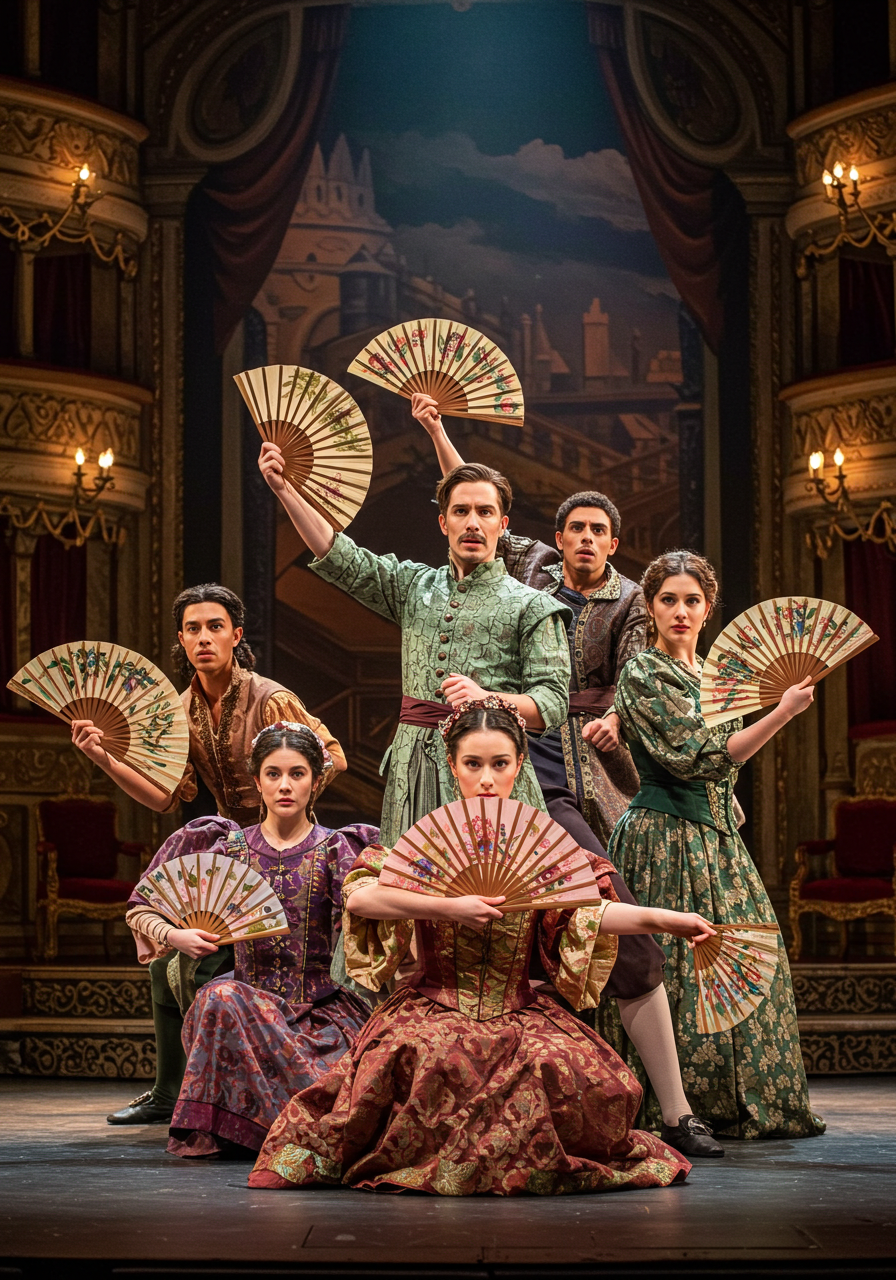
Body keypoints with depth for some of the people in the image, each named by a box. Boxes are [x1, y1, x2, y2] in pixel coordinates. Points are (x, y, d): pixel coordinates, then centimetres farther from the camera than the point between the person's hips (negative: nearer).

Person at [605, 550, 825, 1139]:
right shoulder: (643, 676, -9)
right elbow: (696, 759, -19)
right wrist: (782, 714, -20)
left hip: (717, 835, 8)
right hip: (667, 839, -8)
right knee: (677, 965, -8)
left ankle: (734, 1105, 16)